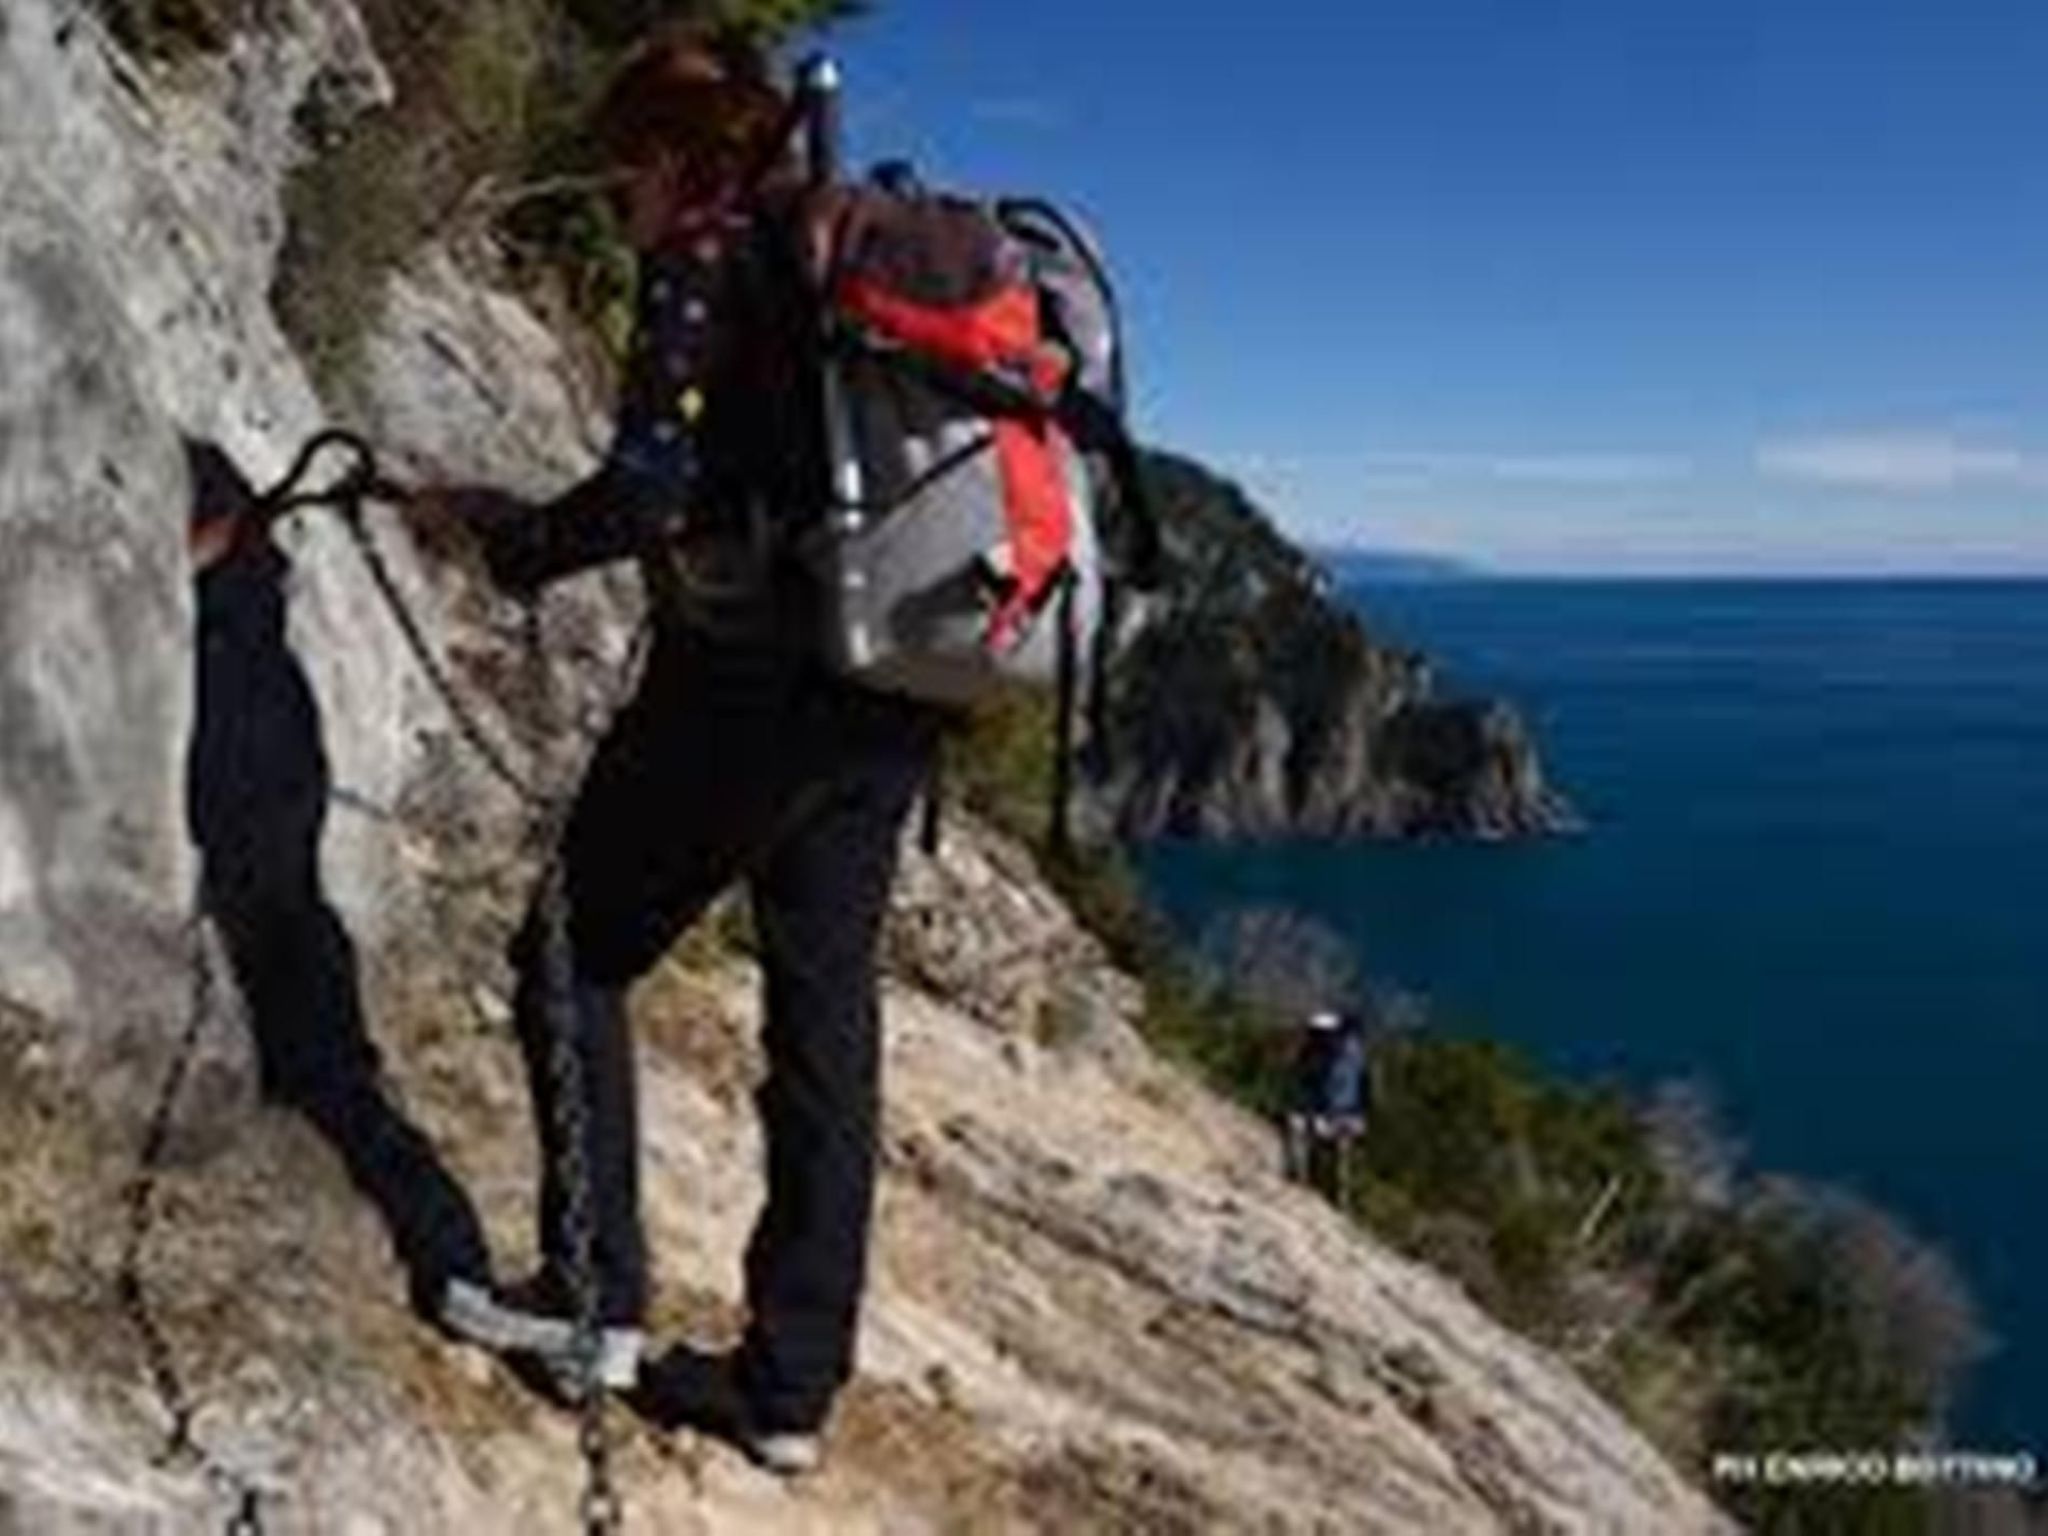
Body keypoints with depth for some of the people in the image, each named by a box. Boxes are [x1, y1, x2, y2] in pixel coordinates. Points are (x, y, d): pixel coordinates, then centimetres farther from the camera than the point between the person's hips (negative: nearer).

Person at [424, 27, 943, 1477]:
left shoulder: (705, 259, -6)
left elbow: (650, 493, -16)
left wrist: (510, 536, 0)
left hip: (753, 680, -8)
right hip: (892, 700, 8)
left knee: (574, 955, 11)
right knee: (826, 1022, 10)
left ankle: (594, 1300, 14)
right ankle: (794, 1383, 17)